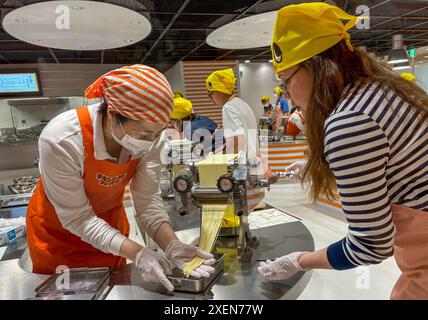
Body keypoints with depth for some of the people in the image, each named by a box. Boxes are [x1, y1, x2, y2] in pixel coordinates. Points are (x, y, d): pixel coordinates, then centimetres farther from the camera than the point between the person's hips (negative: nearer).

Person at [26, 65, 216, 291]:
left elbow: (147, 201, -21)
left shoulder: (147, 137, -25)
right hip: (58, 229, -3)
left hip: (110, 221, 4)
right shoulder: (61, 141, -36)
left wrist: (172, 246, -36)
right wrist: (137, 254, -36)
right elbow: (77, 219, -27)